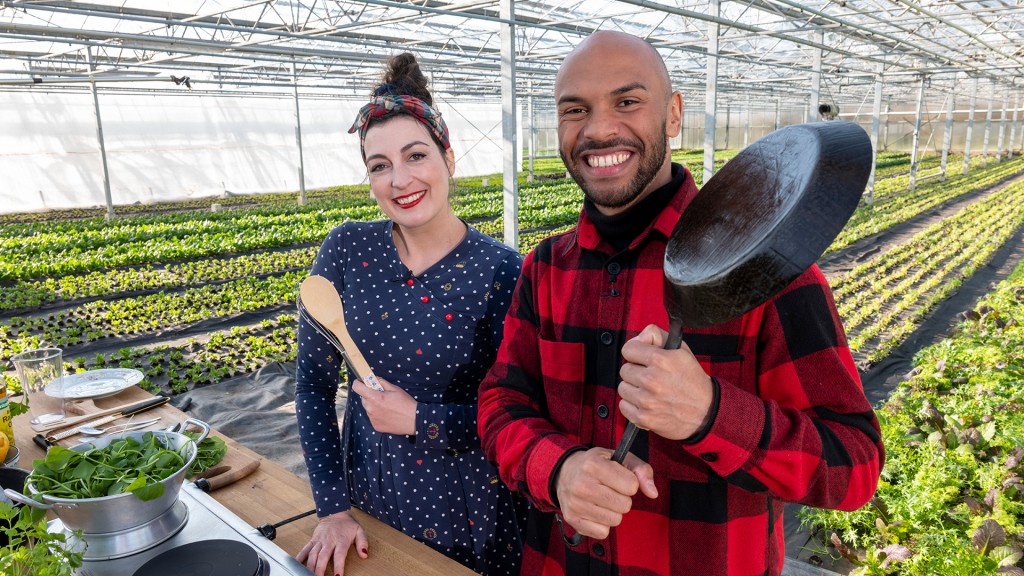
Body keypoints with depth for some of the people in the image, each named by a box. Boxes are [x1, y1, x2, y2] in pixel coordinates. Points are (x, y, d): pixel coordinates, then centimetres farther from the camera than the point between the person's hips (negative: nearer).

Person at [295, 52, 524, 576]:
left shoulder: (500, 270, -16)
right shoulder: (347, 251, -9)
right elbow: (313, 382, -4)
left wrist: (419, 419, -20)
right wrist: (332, 509, -4)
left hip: (471, 513, -2)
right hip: (372, 497, 3)